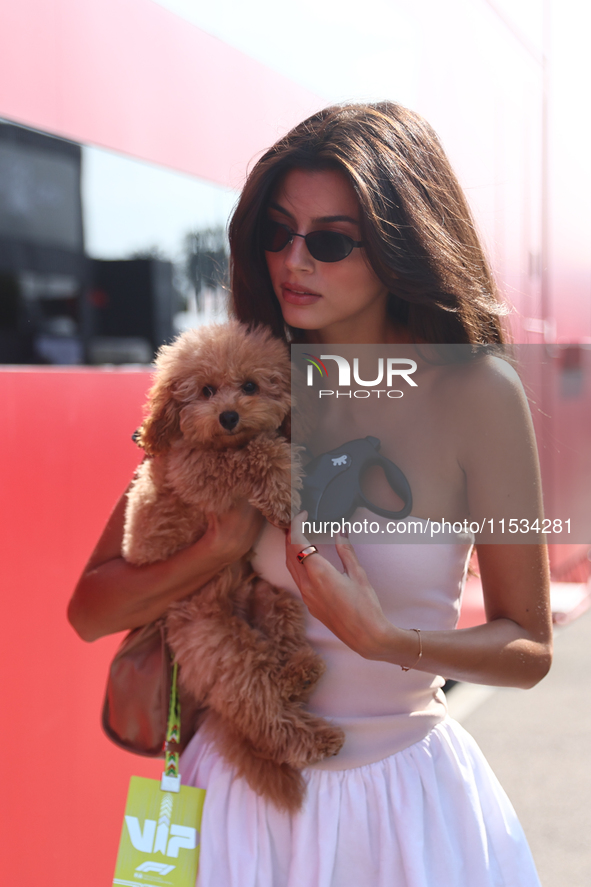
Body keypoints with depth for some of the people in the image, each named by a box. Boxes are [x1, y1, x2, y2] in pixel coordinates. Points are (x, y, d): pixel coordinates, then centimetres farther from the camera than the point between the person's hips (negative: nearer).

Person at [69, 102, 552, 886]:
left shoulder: (475, 395, -14)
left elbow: (529, 649, -7)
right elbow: (90, 611, -8)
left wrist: (383, 641, -24)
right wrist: (224, 544, -25)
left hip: (403, 800, -1)